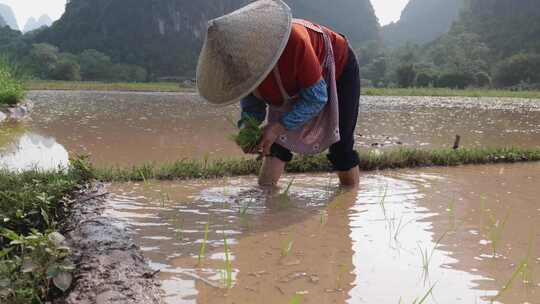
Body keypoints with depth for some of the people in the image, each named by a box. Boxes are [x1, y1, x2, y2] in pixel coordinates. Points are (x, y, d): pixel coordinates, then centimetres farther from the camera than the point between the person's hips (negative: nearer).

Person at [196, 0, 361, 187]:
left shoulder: (294, 41, -45)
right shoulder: (241, 57, -26)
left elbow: (316, 96, -34)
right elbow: (251, 95, -9)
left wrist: (279, 126, -39)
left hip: (339, 69, -5)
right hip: (296, 85, 5)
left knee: (341, 146, -8)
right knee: (277, 140, -6)